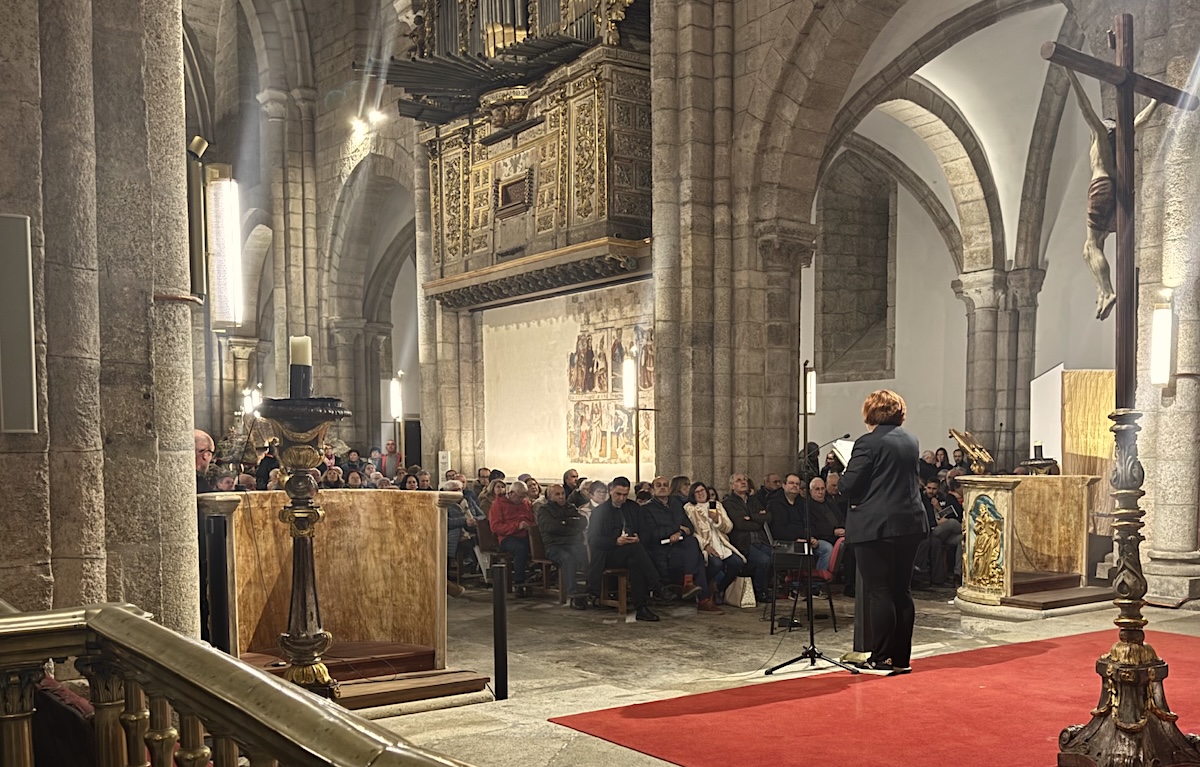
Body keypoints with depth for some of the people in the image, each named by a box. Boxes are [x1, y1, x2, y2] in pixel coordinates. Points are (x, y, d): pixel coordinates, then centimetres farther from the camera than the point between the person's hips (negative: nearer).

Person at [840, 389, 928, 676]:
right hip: (910, 524, 7)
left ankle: (881, 659, 2)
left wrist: (856, 500, 7)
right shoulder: (911, 441, 10)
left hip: (876, 525, -7)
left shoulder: (868, 443, -13)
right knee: (902, 591, 11)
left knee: (878, 593, -2)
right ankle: (901, 658, 17)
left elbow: (849, 485, -14)